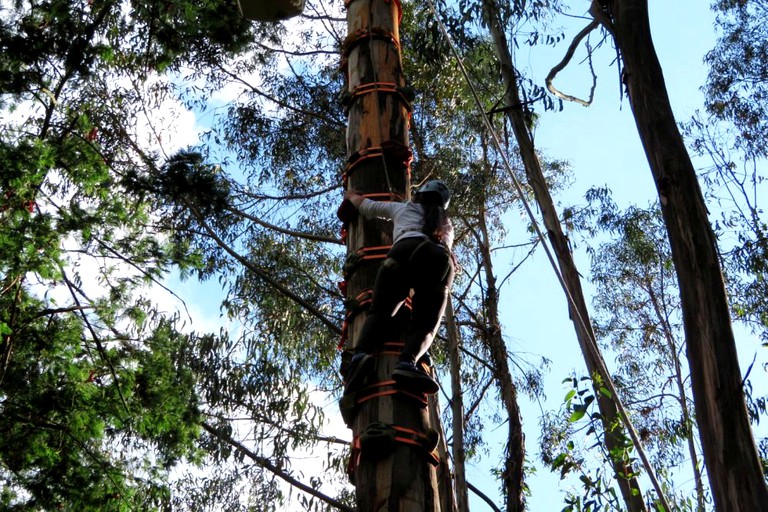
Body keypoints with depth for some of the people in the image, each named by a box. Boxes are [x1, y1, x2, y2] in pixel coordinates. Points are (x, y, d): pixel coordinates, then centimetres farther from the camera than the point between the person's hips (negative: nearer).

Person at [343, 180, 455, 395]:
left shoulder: (402, 208, 36)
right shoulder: (447, 224, 41)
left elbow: (363, 204, 46)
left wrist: (350, 195, 68)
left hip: (406, 249, -1)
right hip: (442, 260, 1)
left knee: (379, 312, 1)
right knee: (424, 324, 0)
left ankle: (361, 353, -31)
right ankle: (408, 362, -33)